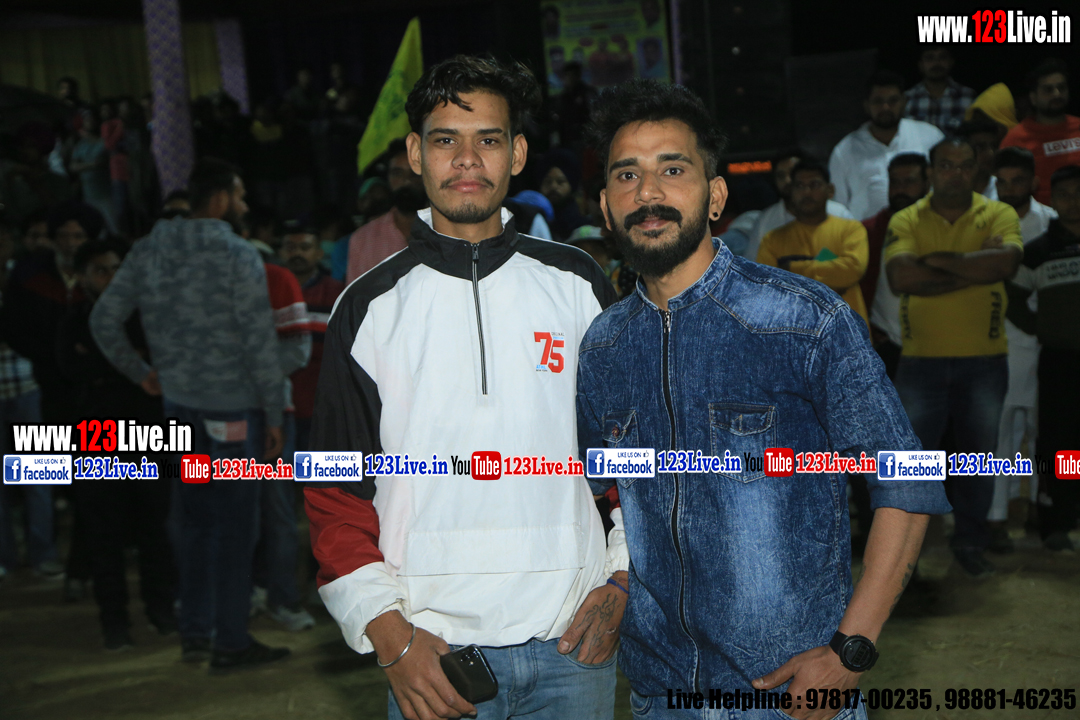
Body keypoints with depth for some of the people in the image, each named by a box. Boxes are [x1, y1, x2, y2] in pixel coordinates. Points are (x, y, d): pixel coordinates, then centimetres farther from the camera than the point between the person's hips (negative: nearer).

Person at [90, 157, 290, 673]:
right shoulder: (238, 255, -10)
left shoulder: (147, 252, 7)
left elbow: (104, 320, 6)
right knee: (234, 523, 2)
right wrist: (274, 412, -6)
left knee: (197, 519, 16)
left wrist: (141, 373, 16)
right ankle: (231, 642, 7)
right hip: (227, 407, -6)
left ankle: (194, 633, 23)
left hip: (176, 403, 6)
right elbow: (259, 340, -12)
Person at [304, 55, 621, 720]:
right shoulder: (369, 308, 1)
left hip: (573, 640, 1)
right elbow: (335, 493, 2)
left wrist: (623, 579, 1)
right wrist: (389, 634, -7)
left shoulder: (577, 283, 4)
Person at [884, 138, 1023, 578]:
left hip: (984, 360, 1)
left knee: (980, 453, 9)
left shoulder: (998, 215, 3)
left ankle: (970, 542, 26)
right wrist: (974, 270, -15)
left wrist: (938, 259, -14)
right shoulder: (906, 221, 2)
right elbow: (900, 277, -16)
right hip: (921, 358, -1)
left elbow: (1005, 262, -19)